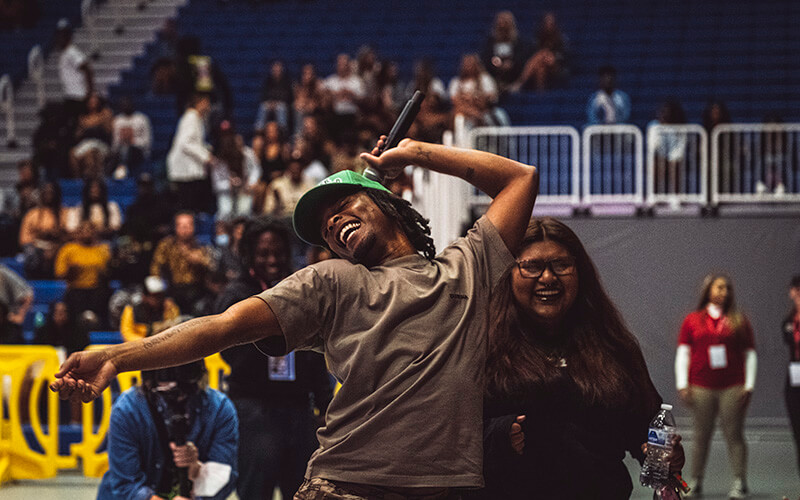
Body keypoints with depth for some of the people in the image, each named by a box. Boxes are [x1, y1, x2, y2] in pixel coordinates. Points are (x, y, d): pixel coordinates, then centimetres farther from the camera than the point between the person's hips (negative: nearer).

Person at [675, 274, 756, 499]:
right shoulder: (692, 320, 10)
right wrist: (682, 384, 1)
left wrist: (748, 386, 2)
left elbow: (750, 354, 10)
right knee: (701, 436, 2)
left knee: (734, 435, -3)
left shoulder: (739, 321, 10)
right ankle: (695, 481, 9)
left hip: (733, 388, 0)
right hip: (701, 388, 1)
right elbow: (682, 353, 9)